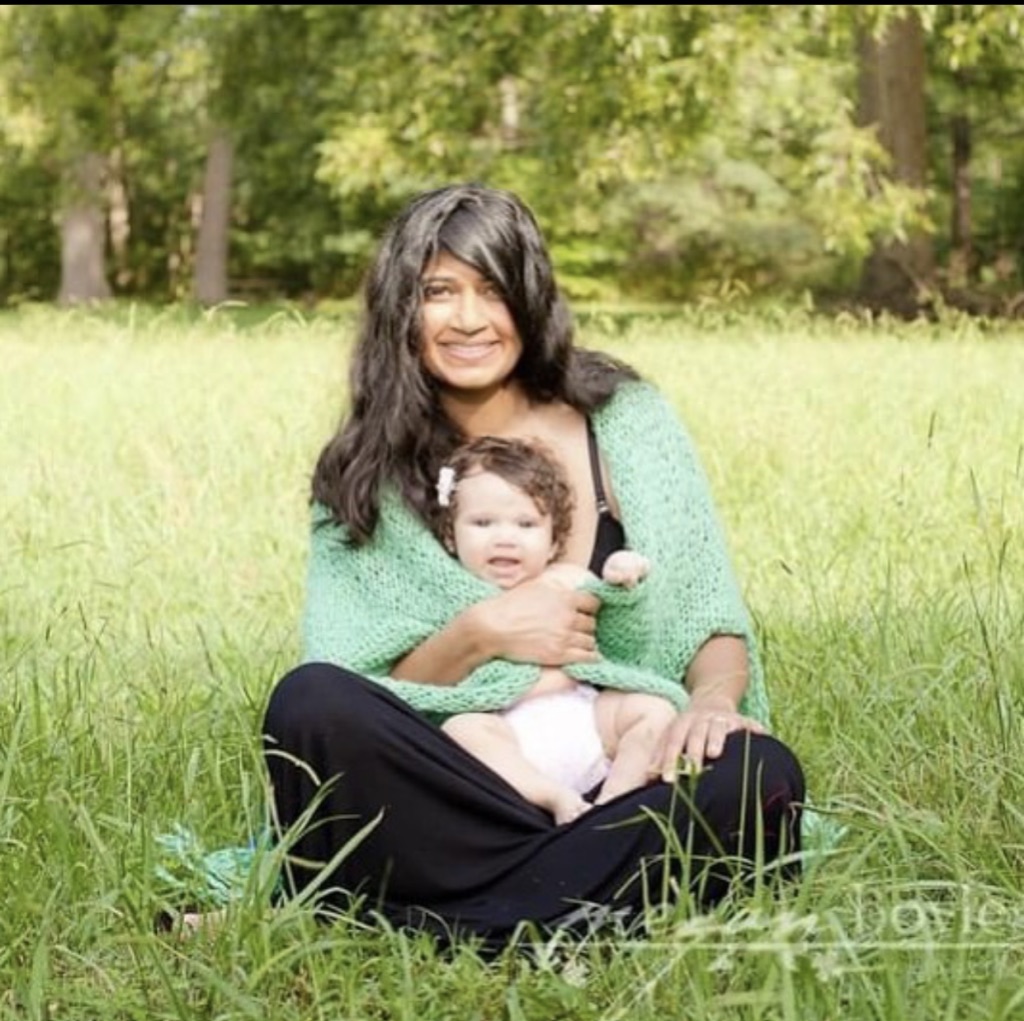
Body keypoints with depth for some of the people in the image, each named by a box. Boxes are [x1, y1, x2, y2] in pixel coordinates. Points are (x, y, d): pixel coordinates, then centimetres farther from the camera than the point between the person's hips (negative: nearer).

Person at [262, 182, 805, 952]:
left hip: (621, 784, 1)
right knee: (312, 701, -28)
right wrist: (477, 635, -15)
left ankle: (421, 927, -30)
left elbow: (711, 615, 5)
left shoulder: (627, 422, 7)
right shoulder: (362, 476, 7)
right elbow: (352, 701, 2)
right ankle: (584, 906, -27)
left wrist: (713, 698, -17)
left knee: (759, 776, -32)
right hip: (448, 795, -1)